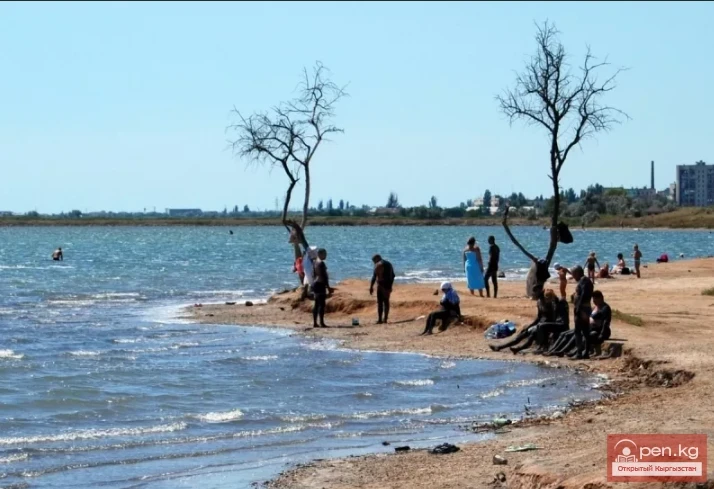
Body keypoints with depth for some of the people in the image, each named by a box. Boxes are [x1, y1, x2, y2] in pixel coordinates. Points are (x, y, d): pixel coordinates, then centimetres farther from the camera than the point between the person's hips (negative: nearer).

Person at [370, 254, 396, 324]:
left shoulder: (378, 265, -7)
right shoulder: (389, 264, 16)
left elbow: (374, 276, -13)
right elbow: (393, 276, 19)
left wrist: (371, 286, -11)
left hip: (381, 285, -7)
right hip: (388, 285, 7)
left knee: (380, 302, -5)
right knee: (386, 302, 11)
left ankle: (380, 319, -10)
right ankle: (385, 319, 10)